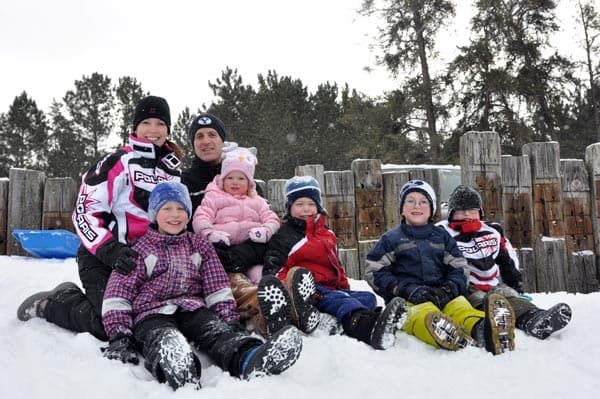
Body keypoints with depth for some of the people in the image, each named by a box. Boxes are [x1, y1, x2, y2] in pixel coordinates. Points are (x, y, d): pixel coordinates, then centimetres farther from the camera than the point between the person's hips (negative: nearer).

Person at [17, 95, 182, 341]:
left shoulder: (174, 172, 13)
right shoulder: (118, 162, -7)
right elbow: (85, 212, -13)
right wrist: (109, 250, -27)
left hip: (147, 261, 7)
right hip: (103, 259, -7)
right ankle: (51, 304, 8)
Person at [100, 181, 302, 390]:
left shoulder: (200, 246, 19)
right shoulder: (140, 250, 10)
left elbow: (217, 288, 16)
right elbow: (118, 294, 5)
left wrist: (230, 321, 2)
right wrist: (119, 336, -7)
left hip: (192, 309, 3)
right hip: (152, 314, -3)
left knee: (219, 331, -30)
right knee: (167, 342, -38)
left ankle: (252, 360, -62)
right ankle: (184, 382, -72)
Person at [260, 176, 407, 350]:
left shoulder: (328, 234, 28)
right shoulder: (284, 236, 6)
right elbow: (273, 268, -1)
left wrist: (344, 286, 21)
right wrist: (282, 287, -19)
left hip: (332, 287, 8)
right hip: (308, 290, -7)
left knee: (368, 297, -17)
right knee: (339, 301, -36)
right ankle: (368, 326, -69)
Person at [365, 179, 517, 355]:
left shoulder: (442, 237, 24)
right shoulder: (391, 239, 15)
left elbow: (458, 269, 19)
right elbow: (375, 272, 7)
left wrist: (449, 289, -5)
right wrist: (406, 289, -9)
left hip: (443, 295, 3)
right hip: (407, 300, -3)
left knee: (461, 308, -33)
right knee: (426, 314, -38)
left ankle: (483, 330, -66)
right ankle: (455, 339, -70)